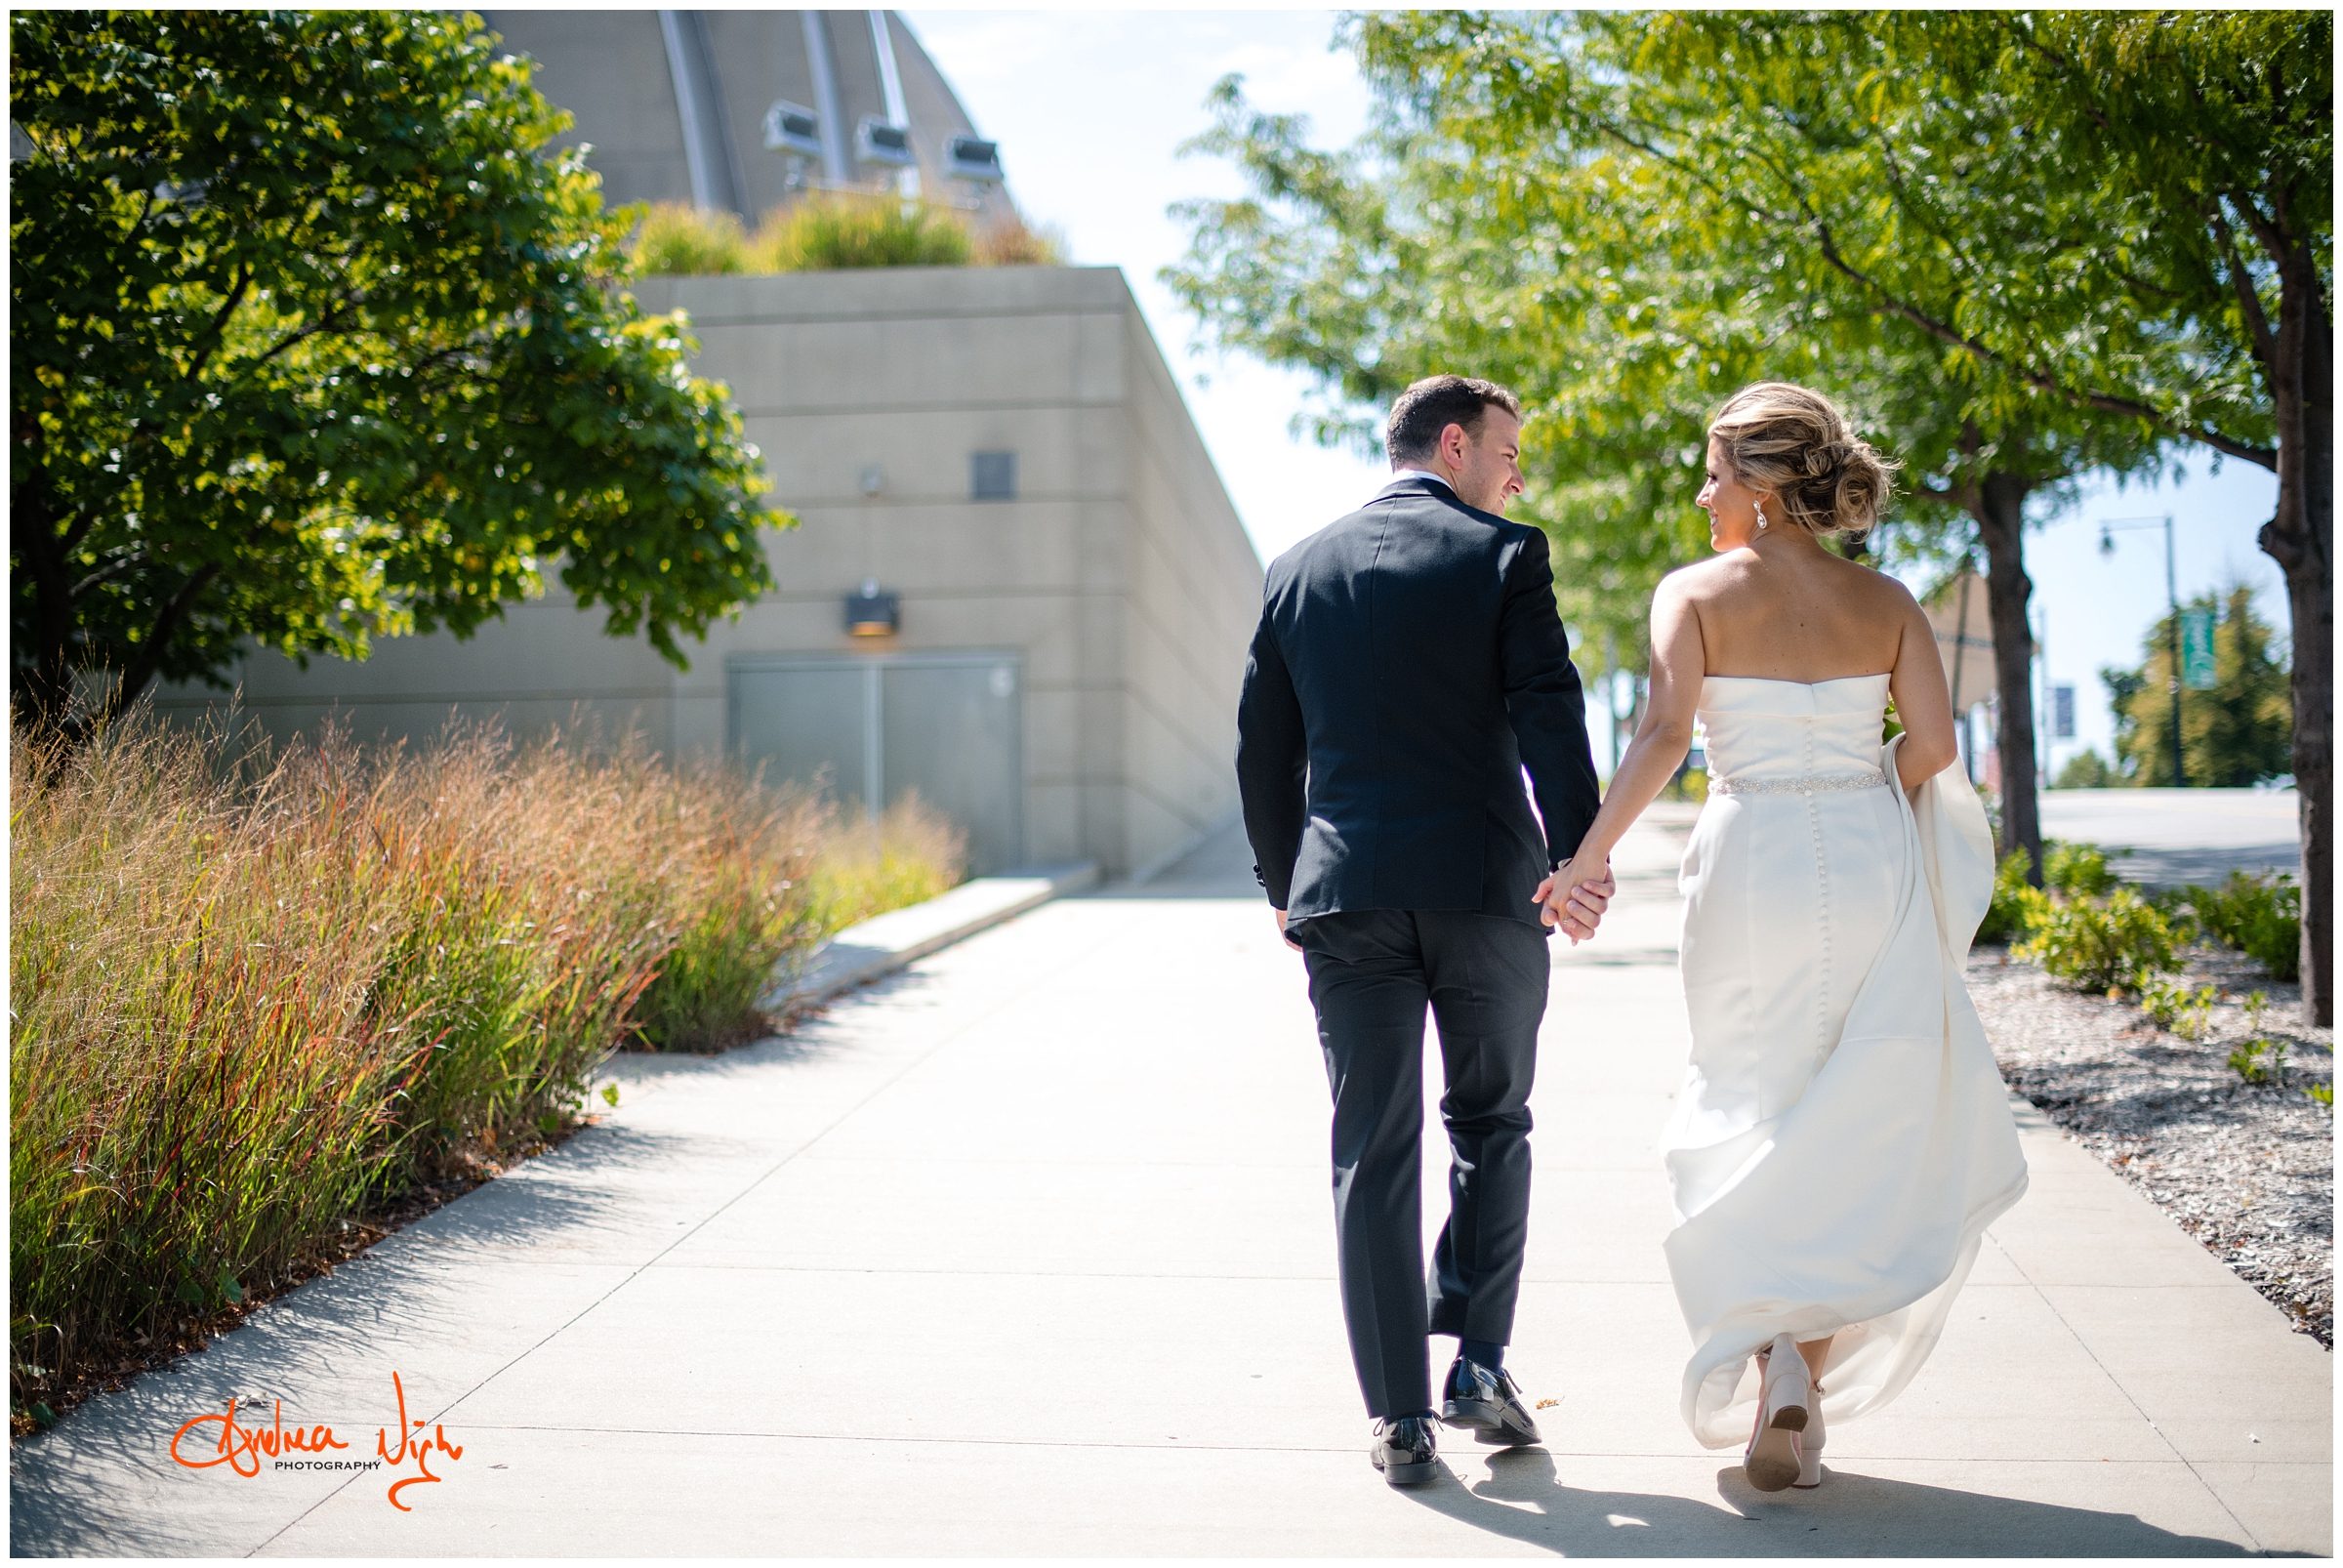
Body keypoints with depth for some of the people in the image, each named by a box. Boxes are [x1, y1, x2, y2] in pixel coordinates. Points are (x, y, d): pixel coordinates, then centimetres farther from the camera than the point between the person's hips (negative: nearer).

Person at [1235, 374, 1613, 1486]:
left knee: (1372, 1156, 5)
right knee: (1489, 1126, 16)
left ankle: (1399, 1416, 6)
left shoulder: (1298, 569, 11)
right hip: (1486, 888, -2)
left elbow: (1263, 745, 13)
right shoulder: (1503, 557, 0)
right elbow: (1548, 712, -12)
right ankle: (1478, 1364, 12)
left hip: (1347, 896, 2)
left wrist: (1282, 883, 20)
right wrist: (1575, 855, -15)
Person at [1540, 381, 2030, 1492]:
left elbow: (1663, 735, -16)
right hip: (1872, 869, 2)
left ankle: (1768, 1356, 3)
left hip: (1751, 862, -2)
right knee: (1856, 1130, 10)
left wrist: (1588, 855, -16)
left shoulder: (1695, 591, -3)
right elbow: (1933, 745, -3)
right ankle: (1805, 1363, 2)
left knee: (1758, 1120, 13)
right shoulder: (1883, 600, 5)